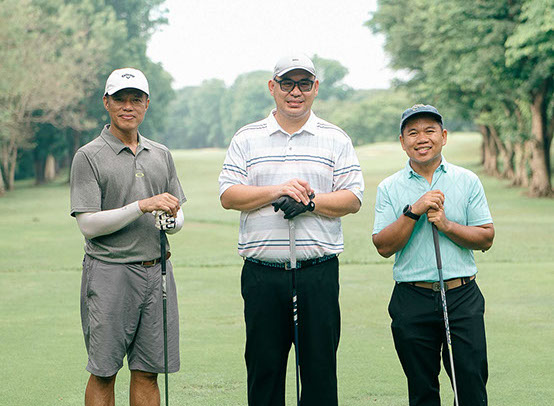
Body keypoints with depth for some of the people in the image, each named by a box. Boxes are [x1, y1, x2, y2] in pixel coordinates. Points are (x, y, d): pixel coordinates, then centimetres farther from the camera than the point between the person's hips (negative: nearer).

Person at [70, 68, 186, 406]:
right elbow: (89, 225, -9)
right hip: (109, 273, -4)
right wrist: (142, 206, -17)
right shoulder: (89, 157, -2)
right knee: (103, 373, 0)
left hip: (156, 270, 4)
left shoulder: (162, 155, 14)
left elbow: (178, 217, 17)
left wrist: (172, 219, -8)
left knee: (148, 372, 6)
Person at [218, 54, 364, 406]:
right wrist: (277, 191, -13)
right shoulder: (247, 138, 10)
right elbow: (228, 195, 0)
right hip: (263, 273, 1)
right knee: (263, 364, 5)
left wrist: (310, 201, -15)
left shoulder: (336, 139, 9)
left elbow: (353, 198, 0)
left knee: (320, 363, 1)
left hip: (319, 272, 0)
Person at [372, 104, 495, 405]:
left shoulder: (468, 181, 6)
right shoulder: (389, 188, 5)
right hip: (412, 299, 0)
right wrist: (414, 211, -14)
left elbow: (486, 238, 2)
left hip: (463, 296, 0)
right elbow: (384, 246, -4)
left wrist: (446, 225, -11)